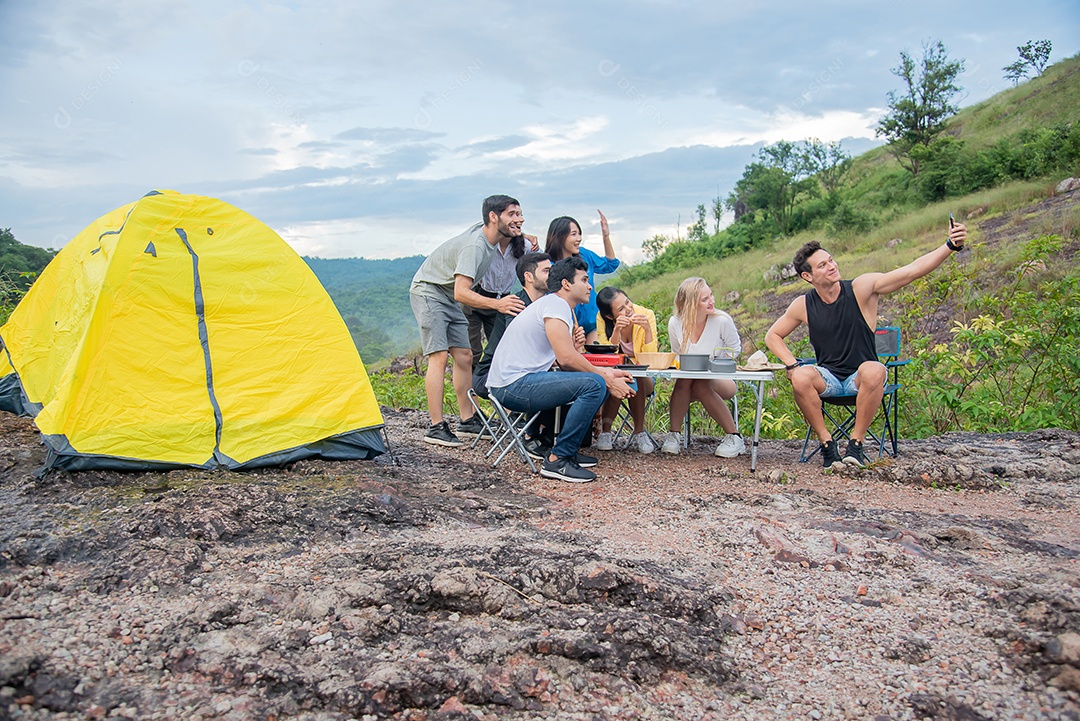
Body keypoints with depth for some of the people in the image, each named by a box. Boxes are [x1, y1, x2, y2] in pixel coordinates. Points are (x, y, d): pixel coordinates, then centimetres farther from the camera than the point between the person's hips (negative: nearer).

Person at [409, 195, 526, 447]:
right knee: (439, 356, -18)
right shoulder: (475, 246, -29)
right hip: (428, 292, -9)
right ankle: (436, 427, -17)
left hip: (449, 298, 10)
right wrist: (497, 304, -51)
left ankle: (467, 421, 12)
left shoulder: (486, 232, -1)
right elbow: (461, 292, -37)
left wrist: (521, 236, 4)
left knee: (464, 356, 6)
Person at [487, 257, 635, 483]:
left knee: (600, 382, 14)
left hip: (517, 382, 10)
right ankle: (557, 460, -16)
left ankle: (566, 450, 14)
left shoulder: (560, 308, 21)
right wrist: (607, 380, -11)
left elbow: (566, 362, 14)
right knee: (595, 384, -21)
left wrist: (607, 373, 3)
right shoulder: (555, 304, -10)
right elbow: (567, 358, -20)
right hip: (513, 385, -10)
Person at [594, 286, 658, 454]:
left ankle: (639, 433, -21)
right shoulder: (603, 319, -14)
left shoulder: (647, 315, -15)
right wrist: (617, 329, -34)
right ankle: (605, 431, -28)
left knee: (635, 379, -34)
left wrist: (647, 329, -32)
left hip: (643, 379, 1)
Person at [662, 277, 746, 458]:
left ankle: (734, 437, -20)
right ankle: (674, 435, -18)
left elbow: (735, 349, -2)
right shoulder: (675, 323, -10)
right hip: (688, 385, 2)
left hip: (720, 380, -2)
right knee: (683, 380, -32)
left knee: (700, 385, -34)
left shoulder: (722, 320, -16)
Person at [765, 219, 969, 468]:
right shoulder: (803, 305, -2)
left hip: (860, 377, -1)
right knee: (801, 378, -31)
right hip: (828, 379, 1)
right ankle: (826, 442, -14)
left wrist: (950, 246, -30)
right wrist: (792, 365, -6)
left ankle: (856, 442, -20)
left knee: (873, 371, -36)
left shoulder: (862, 288, -8)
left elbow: (912, 270, -17)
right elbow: (773, 336, 10)